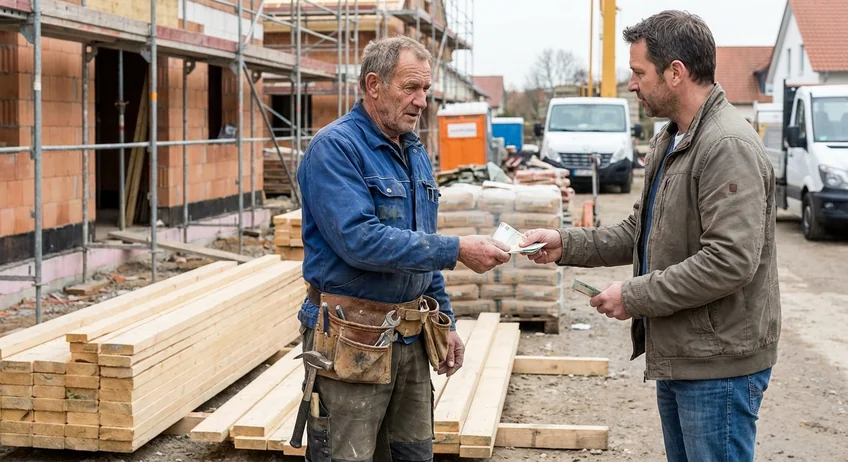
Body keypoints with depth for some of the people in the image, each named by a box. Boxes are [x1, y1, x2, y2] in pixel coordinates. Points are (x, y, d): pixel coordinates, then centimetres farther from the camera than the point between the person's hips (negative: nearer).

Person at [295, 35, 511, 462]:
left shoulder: (415, 153, 12)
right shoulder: (334, 147, -13)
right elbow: (360, 241, -25)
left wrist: (444, 322, 16)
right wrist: (456, 250, -24)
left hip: (412, 337, 8)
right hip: (353, 341, -7)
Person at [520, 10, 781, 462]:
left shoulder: (728, 146, -20)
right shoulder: (668, 141, 12)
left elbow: (730, 261, -27)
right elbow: (640, 232, 18)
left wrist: (634, 296, -19)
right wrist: (566, 243, 5)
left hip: (718, 363, -10)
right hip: (678, 355, 10)